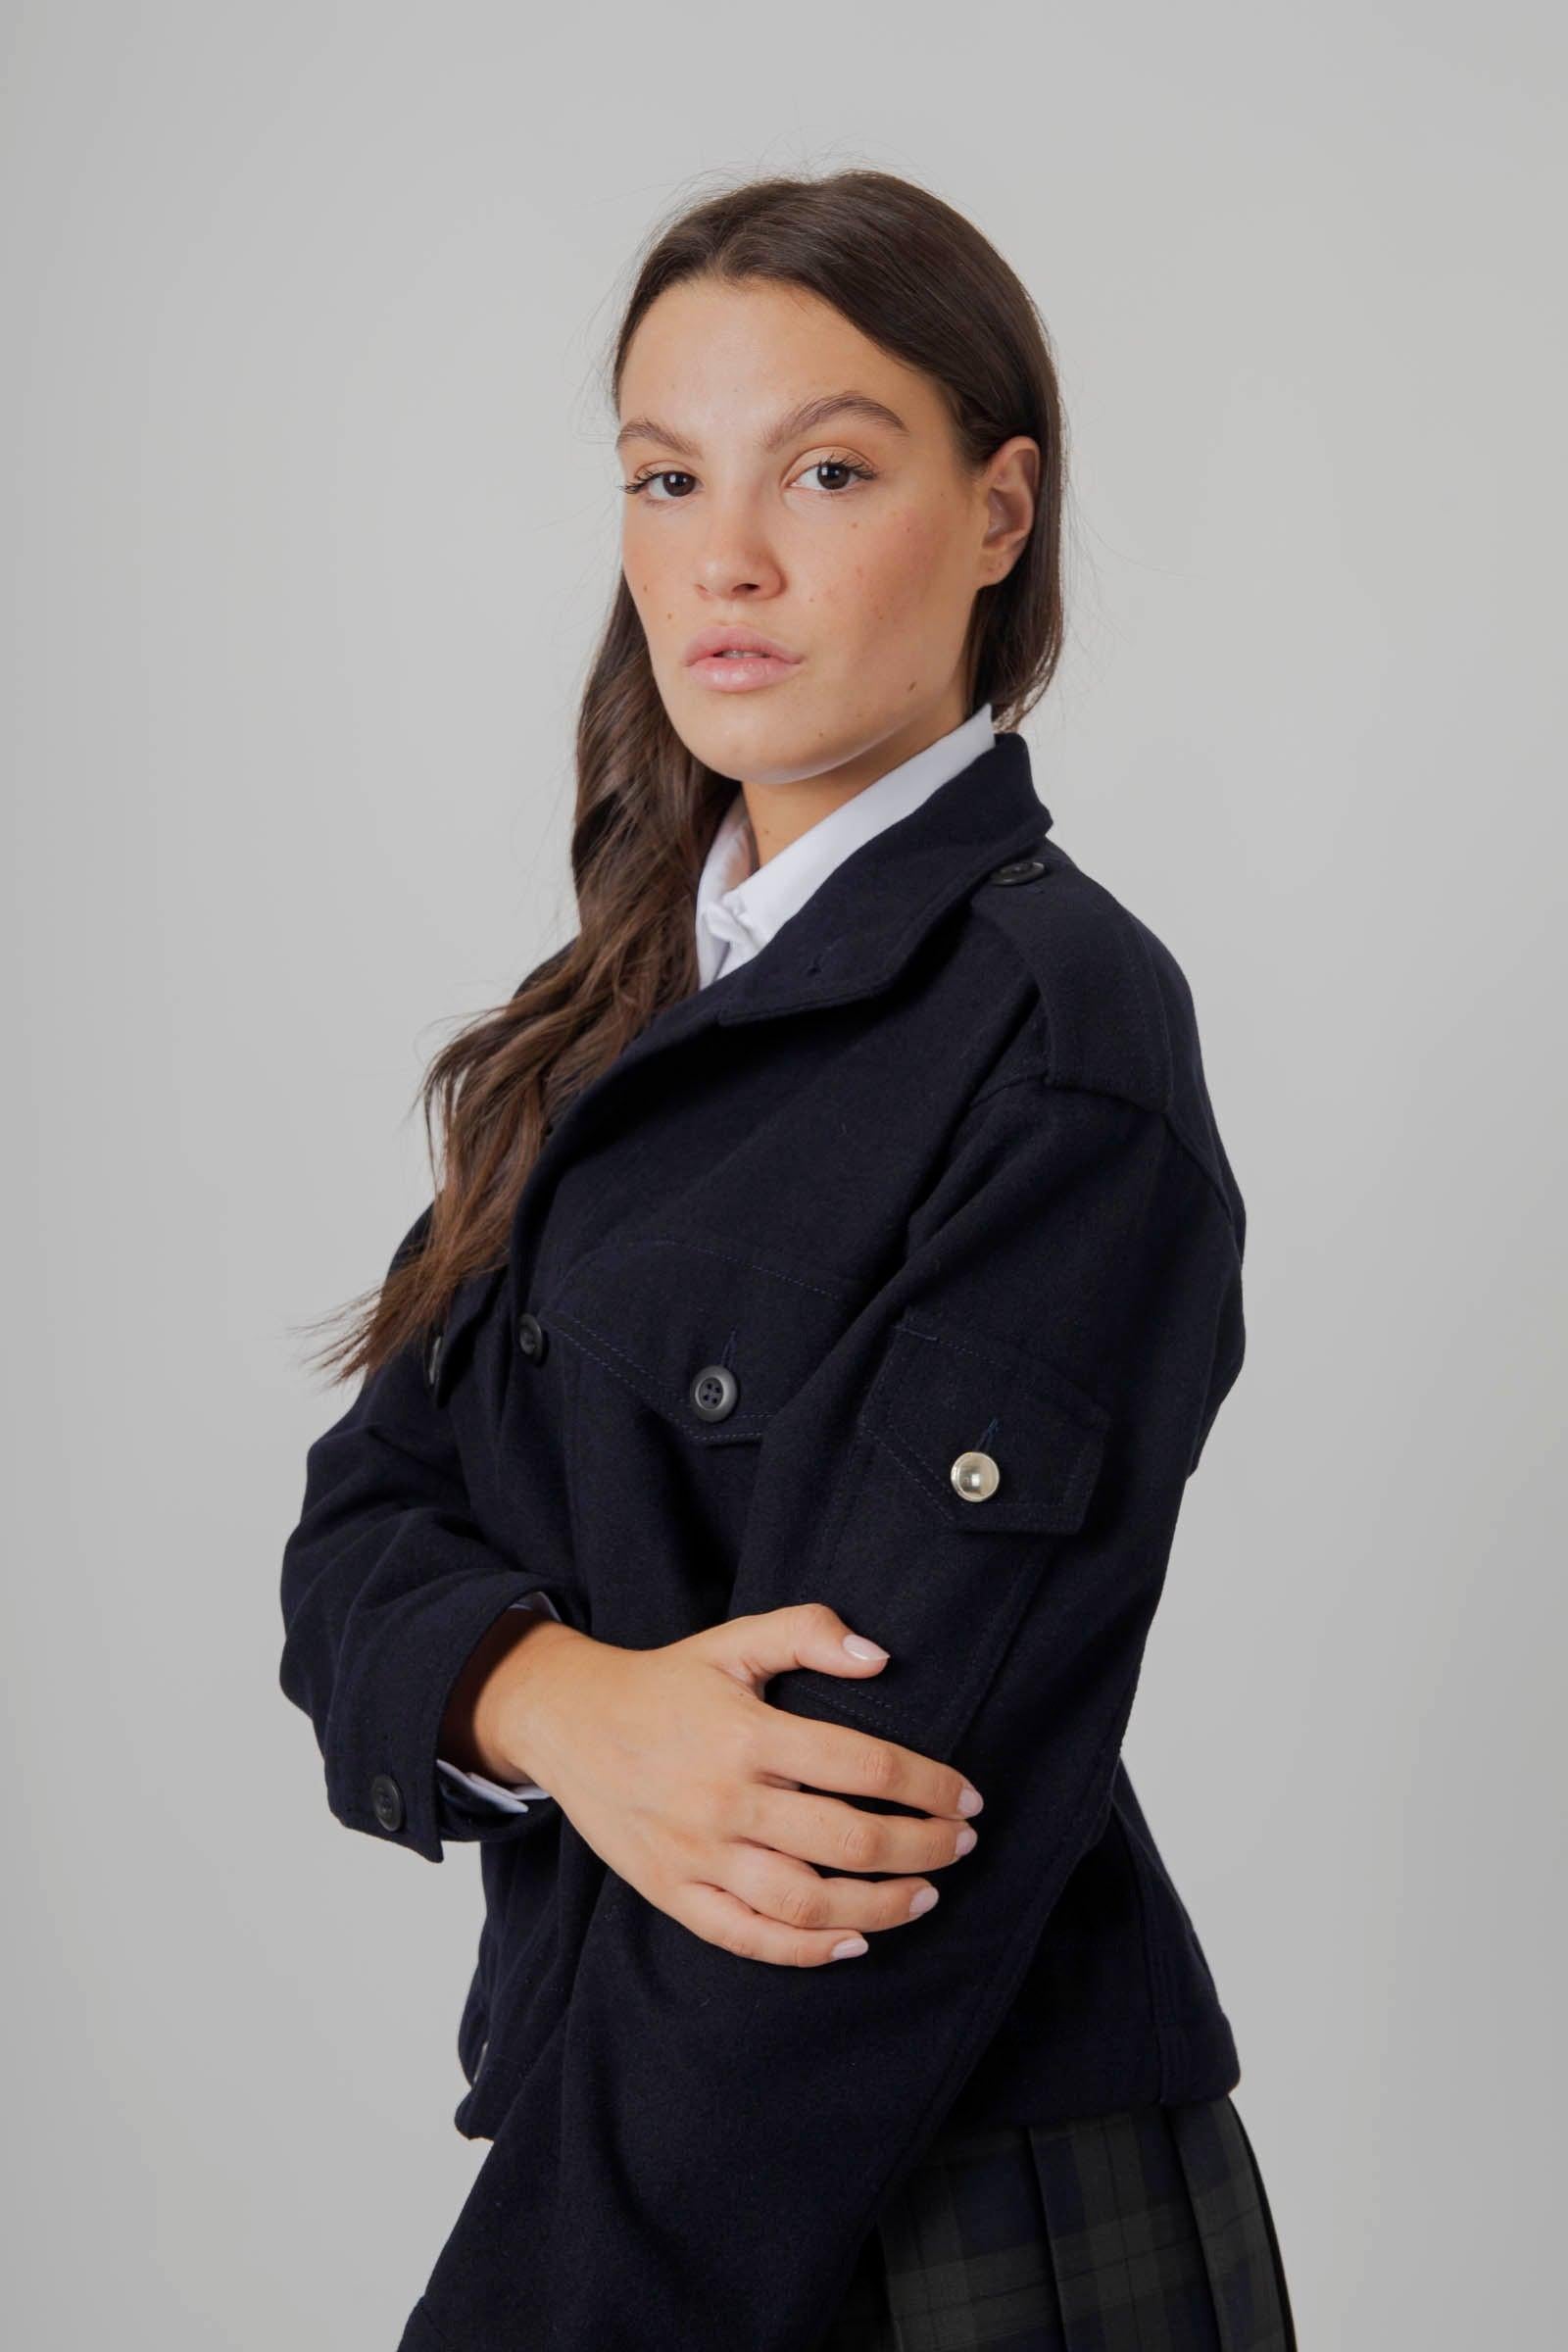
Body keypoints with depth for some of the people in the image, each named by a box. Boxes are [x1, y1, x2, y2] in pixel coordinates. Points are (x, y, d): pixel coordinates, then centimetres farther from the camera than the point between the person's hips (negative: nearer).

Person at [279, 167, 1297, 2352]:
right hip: (615, 2153, 7)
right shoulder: (632, 1019, 8)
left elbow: (882, 1791, -21)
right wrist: (562, 1700, -20)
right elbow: (365, 1527, 1)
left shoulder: (1060, 1031, -17)